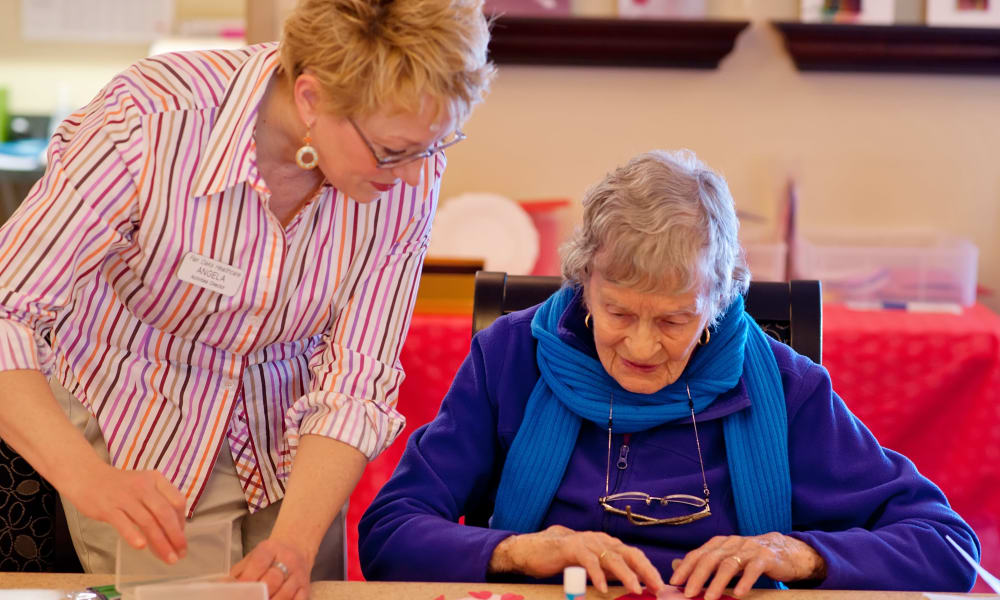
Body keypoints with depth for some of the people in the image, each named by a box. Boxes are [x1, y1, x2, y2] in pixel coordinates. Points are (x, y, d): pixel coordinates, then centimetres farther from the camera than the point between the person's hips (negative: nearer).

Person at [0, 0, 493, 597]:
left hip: (286, 445, 3)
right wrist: (84, 476, -47)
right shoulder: (152, 121, -32)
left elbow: (356, 382, -18)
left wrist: (295, 543, -32)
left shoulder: (411, 176, -21)